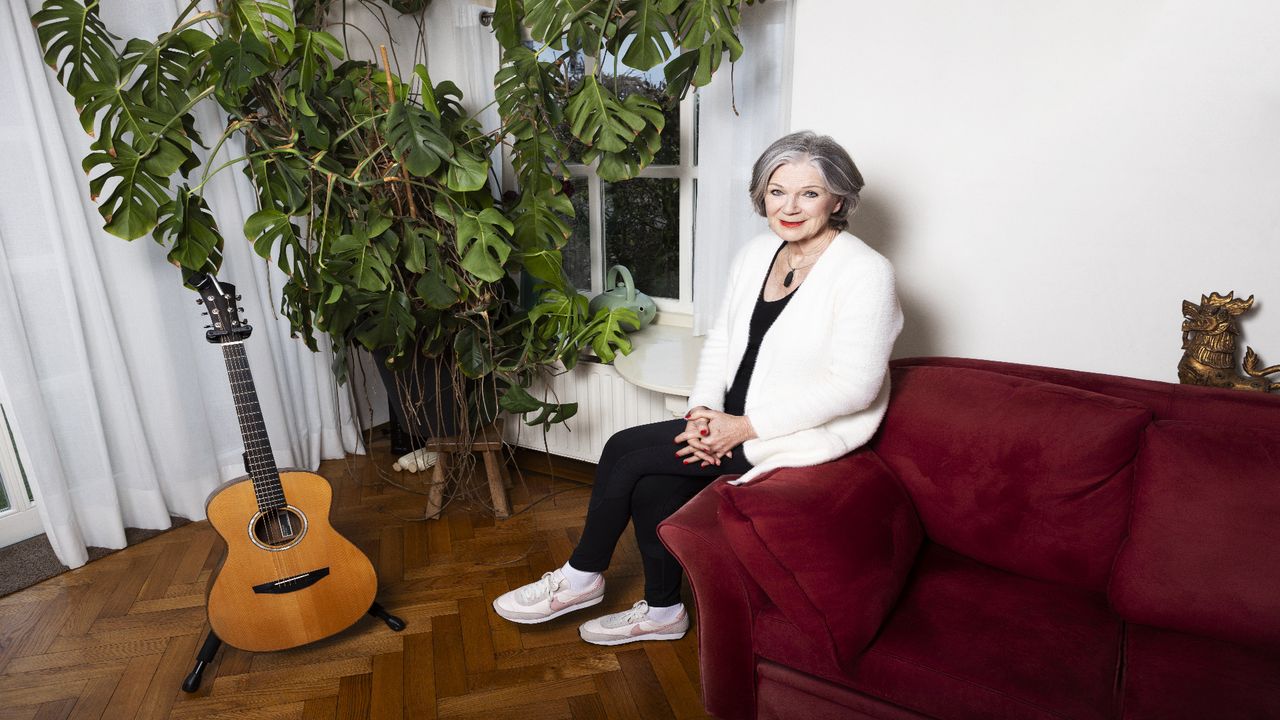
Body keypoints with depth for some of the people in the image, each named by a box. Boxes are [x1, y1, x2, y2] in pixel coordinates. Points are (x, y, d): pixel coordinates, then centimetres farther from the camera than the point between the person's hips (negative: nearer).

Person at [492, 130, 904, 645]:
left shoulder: (865, 272, -16)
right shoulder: (756, 254, 6)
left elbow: (854, 385, -20)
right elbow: (721, 338, 9)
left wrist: (747, 427, -21)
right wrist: (702, 410, -9)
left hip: (804, 431, -7)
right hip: (737, 415, 7)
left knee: (626, 451, -13)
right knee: (654, 483, -15)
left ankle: (581, 577, 11)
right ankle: (662, 611, 12)